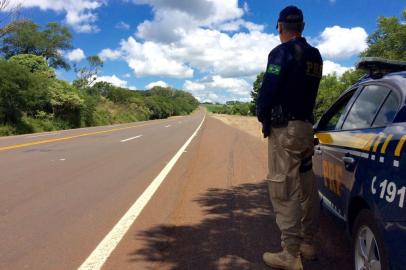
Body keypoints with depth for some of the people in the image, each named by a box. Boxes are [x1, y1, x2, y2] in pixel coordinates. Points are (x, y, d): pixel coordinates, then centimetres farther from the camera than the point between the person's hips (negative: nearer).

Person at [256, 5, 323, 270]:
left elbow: (268, 90, -14)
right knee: (307, 188, 15)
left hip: (285, 128, -8)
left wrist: (263, 116, 0)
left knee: (284, 191, -6)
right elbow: (308, 89, 13)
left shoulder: (282, 52, -11)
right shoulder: (315, 56, 14)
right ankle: (308, 243, 26)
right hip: (306, 125, 8)